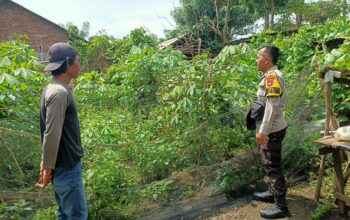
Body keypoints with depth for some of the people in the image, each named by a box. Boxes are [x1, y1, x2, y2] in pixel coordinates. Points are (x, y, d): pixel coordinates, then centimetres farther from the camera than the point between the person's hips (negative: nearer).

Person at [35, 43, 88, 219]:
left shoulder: (54, 89, 10)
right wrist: (47, 168, -15)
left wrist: (46, 163, 16)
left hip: (65, 164, 9)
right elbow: (51, 135, -22)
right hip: (66, 167, -9)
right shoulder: (59, 92, -21)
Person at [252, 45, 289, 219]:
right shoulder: (272, 75, 13)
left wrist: (263, 131, -23)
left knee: (273, 166, -3)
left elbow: (272, 105, -25)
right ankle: (273, 193, 35)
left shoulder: (272, 75, -19)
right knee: (269, 164, 20)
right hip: (270, 128, 10)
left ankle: (280, 206, 7)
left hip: (271, 130, -10)